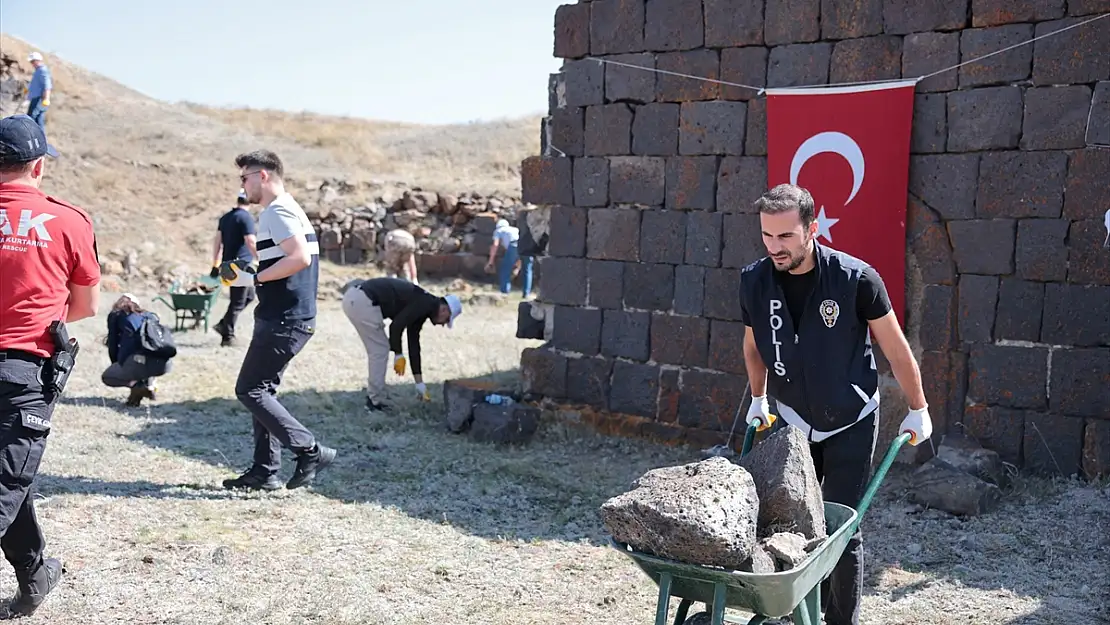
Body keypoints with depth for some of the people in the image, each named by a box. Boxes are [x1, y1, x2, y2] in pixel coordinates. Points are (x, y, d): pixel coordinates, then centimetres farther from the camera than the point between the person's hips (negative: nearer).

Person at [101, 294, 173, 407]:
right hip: (165, 363, 4)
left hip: (139, 361, -4)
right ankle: (149, 384, 17)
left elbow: (113, 346, 20)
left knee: (106, 377, 26)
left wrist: (118, 366, 38)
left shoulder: (115, 316, 22)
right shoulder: (151, 315, 32)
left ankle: (137, 386, 2)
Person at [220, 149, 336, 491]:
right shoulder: (288, 210, 19)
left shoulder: (277, 212, -13)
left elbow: (300, 258, -26)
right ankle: (265, 471, 17)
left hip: (283, 321, -11)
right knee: (262, 390, 14)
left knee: (249, 390, -5)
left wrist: (256, 276, -18)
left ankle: (311, 451, -6)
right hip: (289, 317, 11)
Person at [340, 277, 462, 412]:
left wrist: (420, 384, 32)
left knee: (377, 350, 18)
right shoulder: (425, 304, -4)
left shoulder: (420, 306, 24)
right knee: (380, 350, 2)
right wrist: (399, 355, 0)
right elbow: (396, 325, -13)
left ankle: (373, 398, 23)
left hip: (352, 298, 10)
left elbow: (414, 345, 29)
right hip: (362, 300, -10)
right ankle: (374, 402, 8)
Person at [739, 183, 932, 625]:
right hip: (792, 421, 4)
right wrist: (758, 399, 21)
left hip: (850, 425, -3)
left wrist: (918, 410, 0)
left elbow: (895, 348, -8)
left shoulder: (856, 278, -21)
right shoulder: (754, 281, -11)